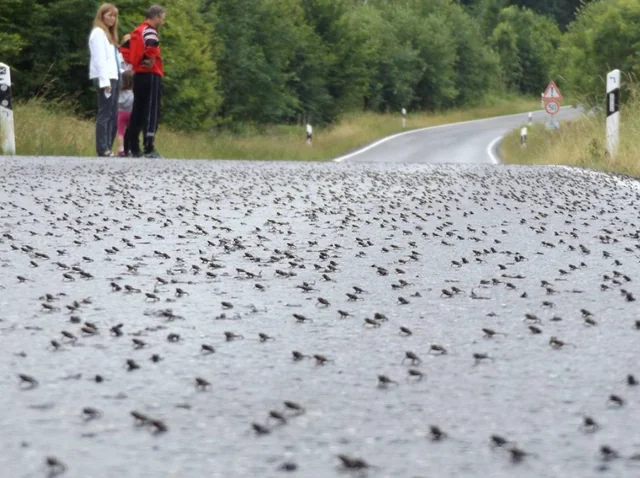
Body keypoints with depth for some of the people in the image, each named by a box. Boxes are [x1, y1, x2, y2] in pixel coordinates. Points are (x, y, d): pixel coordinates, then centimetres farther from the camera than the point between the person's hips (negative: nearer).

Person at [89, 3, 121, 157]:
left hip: (112, 77, 9)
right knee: (105, 114, -12)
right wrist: (105, 80, -19)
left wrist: (116, 76, 10)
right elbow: (99, 58, -12)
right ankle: (102, 149, -15)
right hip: (104, 78, -9)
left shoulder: (108, 34, 24)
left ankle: (108, 148, 5)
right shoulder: (98, 33, -3)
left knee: (113, 115, 6)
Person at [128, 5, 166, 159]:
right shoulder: (149, 31, -10)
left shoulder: (137, 31, 18)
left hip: (138, 75, 9)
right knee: (151, 112, -9)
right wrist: (151, 61, -17)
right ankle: (149, 149, -15)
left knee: (137, 112, 9)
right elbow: (151, 46, -31)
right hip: (150, 76, -9)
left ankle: (134, 149, 9)